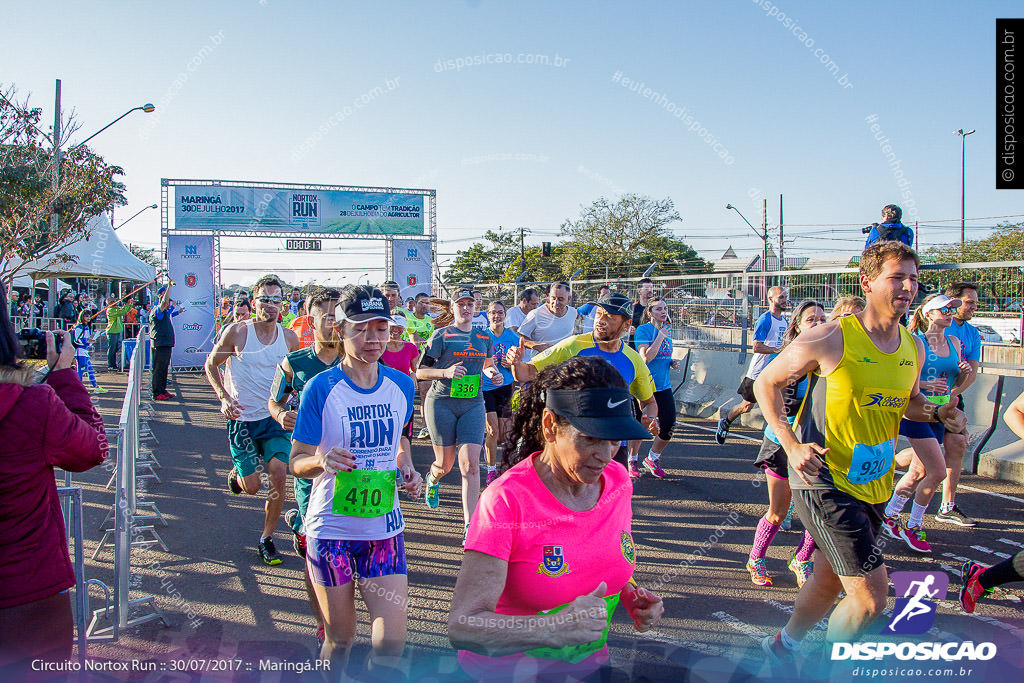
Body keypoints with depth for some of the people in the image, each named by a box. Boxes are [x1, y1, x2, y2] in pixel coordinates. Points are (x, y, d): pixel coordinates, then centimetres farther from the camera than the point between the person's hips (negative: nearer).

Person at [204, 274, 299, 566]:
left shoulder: (289, 338, -1)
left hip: (276, 418, 2)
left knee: (278, 474, -13)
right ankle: (237, 472, 39)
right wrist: (224, 397, -10)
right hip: (242, 418, -2)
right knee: (251, 487, 0)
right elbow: (211, 365, 4)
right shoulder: (237, 332, -9)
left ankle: (267, 539, 7)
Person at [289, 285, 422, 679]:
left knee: (392, 640, -1)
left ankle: (378, 676, 28)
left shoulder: (400, 385, 1)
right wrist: (322, 461, -28)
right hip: (331, 528, -2)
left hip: (384, 526, 3)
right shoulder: (321, 388, -11)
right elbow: (296, 461, -6)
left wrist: (407, 470, -1)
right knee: (340, 639, 12)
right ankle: (331, 677, 41)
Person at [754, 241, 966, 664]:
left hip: (873, 485, 7)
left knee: (828, 582, 21)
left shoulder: (913, 347, 4)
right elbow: (766, 383, -7)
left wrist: (938, 413, -1)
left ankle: (783, 648, 45)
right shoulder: (829, 339, -16)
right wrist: (791, 444, -18)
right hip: (824, 481, -7)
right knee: (872, 596, -10)